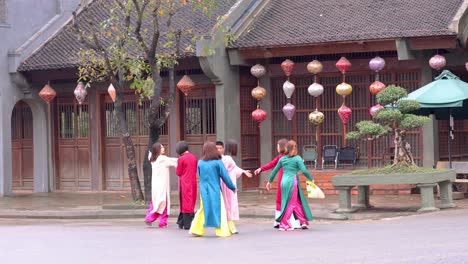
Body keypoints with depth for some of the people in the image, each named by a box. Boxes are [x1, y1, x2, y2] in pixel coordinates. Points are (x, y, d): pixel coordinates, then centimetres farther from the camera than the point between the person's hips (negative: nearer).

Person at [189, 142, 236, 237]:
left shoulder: (200, 163, 0)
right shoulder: (218, 162, -9)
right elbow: (225, 176, -4)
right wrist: (232, 187, 7)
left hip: (204, 191, 4)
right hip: (215, 190, -4)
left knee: (203, 210, 15)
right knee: (219, 210, 2)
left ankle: (197, 229, 13)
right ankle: (222, 231, -1)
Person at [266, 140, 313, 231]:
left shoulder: (282, 159, 9)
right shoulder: (297, 158, -5)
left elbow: (275, 170, 15)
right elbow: (304, 171, -12)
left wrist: (270, 181, 26)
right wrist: (311, 179, 2)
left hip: (284, 182, 5)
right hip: (292, 182, -5)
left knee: (297, 203, 13)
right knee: (291, 203, 4)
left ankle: (303, 221, 13)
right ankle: (284, 224, 4)